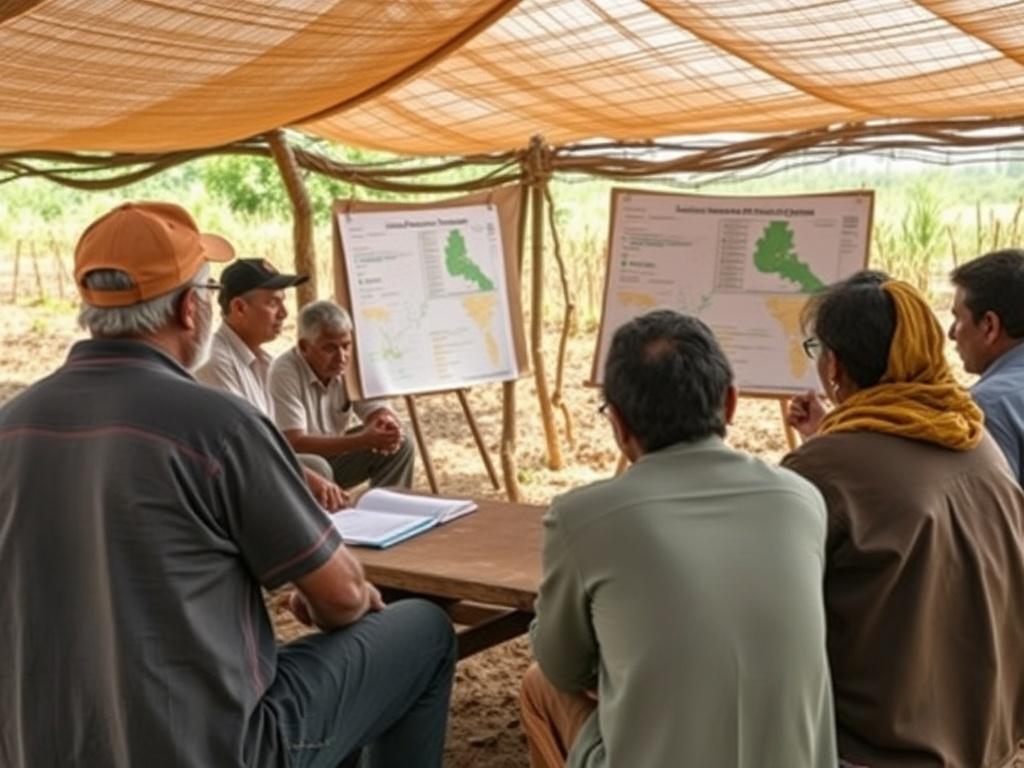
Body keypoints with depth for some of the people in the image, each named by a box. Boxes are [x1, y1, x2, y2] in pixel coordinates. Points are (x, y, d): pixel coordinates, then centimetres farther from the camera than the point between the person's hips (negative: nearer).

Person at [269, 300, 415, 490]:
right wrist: (362, 440, -40)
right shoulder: (284, 372, -27)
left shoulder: (353, 365, -11)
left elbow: (379, 411, -9)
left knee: (399, 445, -11)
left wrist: (388, 424, -36)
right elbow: (295, 444, -32)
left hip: (332, 453, 5)